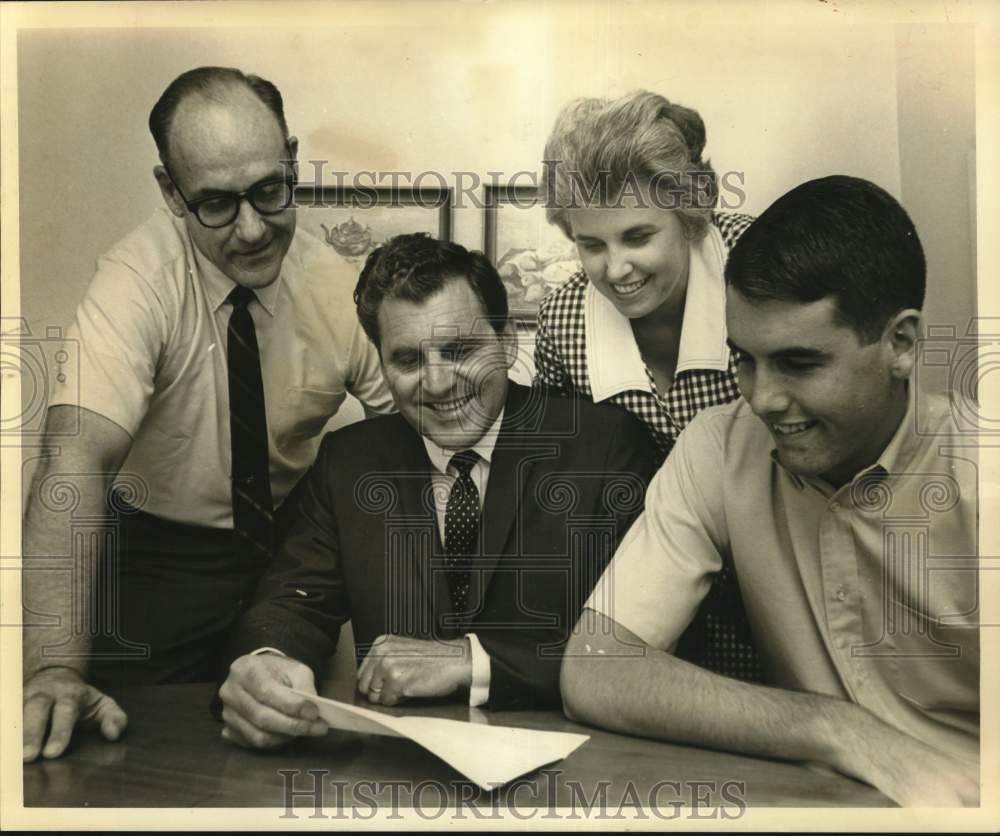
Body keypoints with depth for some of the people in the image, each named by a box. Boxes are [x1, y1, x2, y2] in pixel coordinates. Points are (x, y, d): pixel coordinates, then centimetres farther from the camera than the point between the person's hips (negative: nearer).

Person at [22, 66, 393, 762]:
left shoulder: (339, 287, -11)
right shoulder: (138, 280, -22)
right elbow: (78, 454, -33)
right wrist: (54, 667, -44)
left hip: (299, 546, 3)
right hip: (163, 555, -2)